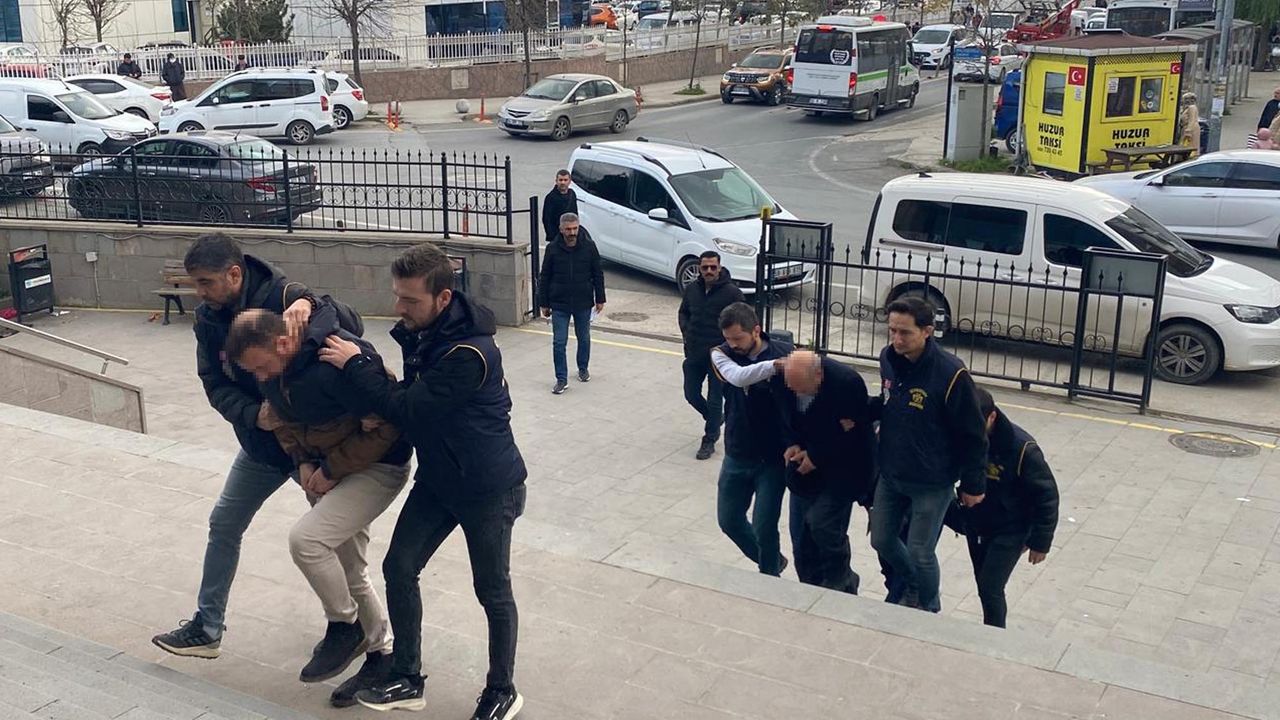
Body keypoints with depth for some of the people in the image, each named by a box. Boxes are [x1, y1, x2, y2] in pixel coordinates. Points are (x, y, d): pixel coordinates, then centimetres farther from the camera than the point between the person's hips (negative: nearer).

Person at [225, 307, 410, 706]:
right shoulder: (272, 368, -5)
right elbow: (281, 417, 14)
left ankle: (345, 626, 0)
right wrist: (303, 461, -2)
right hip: (327, 468, 9)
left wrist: (331, 470, -18)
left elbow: (383, 429, -25)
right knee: (346, 570, 12)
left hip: (378, 466, -9)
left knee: (306, 539, -23)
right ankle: (382, 654, 29)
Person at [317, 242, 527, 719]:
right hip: (437, 478, 8)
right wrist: (380, 409, -11)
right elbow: (410, 398, 11)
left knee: (492, 590, 7)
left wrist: (355, 365, -20)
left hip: (488, 487, -8)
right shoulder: (421, 330, -3)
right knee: (399, 567, 6)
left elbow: (411, 408, -27)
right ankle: (407, 680, 21)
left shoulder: (470, 353, -30)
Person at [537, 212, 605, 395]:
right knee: (559, 343, -3)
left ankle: (583, 369, 39)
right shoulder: (552, 249, -7)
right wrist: (544, 304, 1)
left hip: (584, 304, 1)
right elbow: (544, 278, 1)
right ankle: (561, 379, 6)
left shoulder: (589, 247, -7)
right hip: (559, 305, -1)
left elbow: (598, 275, 2)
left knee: (584, 339, 17)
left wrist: (600, 299, 2)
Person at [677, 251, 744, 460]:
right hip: (694, 354, 5)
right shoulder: (691, 289, 1)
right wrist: (687, 333, 3)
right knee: (691, 395, 13)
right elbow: (683, 313, 18)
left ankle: (709, 441, 18)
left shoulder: (731, 292, -13)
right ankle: (714, 418, 40)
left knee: (715, 400, 3)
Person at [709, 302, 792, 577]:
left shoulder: (786, 352, -14)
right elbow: (738, 377, -30)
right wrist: (774, 366, -45)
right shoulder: (721, 354, -9)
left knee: (763, 526, -4)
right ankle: (771, 562, 42)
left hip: (773, 457, -4)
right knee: (729, 520, 16)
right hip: (737, 455, 4)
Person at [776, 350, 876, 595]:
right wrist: (793, 444, -9)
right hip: (806, 467, 6)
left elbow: (852, 432, -22)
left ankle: (841, 585, 8)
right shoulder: (788, 380, -9)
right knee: (801, 537, 6)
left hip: (843, 467, -6)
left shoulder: (846, 382, -27)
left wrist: (816, 456, -17)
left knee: (822, 523, -16)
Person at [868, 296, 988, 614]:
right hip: (890, 475, 6)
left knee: (920, 552, 5)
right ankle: (912, 588, 46)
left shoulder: (950, 373, -25)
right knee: (882, 540, 17)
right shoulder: (889, 358, -6)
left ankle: (928, 610, 33)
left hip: (932, 483, -6)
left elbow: (973, 435, -15)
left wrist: (973, 484, -9)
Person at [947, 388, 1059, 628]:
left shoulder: (1022, 448, -27)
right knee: (984, 585, 16)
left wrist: (1040, 542, -11)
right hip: (976, 526, 5)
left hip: (1009, 531, -5)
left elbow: (1046, 495, -17)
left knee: (990, 588, -10)